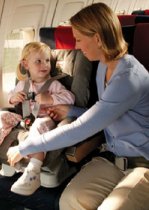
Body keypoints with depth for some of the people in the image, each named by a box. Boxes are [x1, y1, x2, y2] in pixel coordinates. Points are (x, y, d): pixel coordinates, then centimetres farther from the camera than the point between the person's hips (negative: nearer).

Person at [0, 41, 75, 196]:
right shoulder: (23, 84, 14)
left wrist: (49, 99, -23)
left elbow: (70, 98, -11)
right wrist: (13, 98, 2)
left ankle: (33, 172, -43)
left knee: (39, 125, -40)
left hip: (43, 118, -5)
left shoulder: (53, 84, 1)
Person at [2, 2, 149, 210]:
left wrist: (25, 148, -16)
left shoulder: (130, 77, -24)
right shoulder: (104, 66, 5)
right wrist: (70, 111, 8)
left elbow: (80, 130, -24)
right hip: (114, 156, 6)